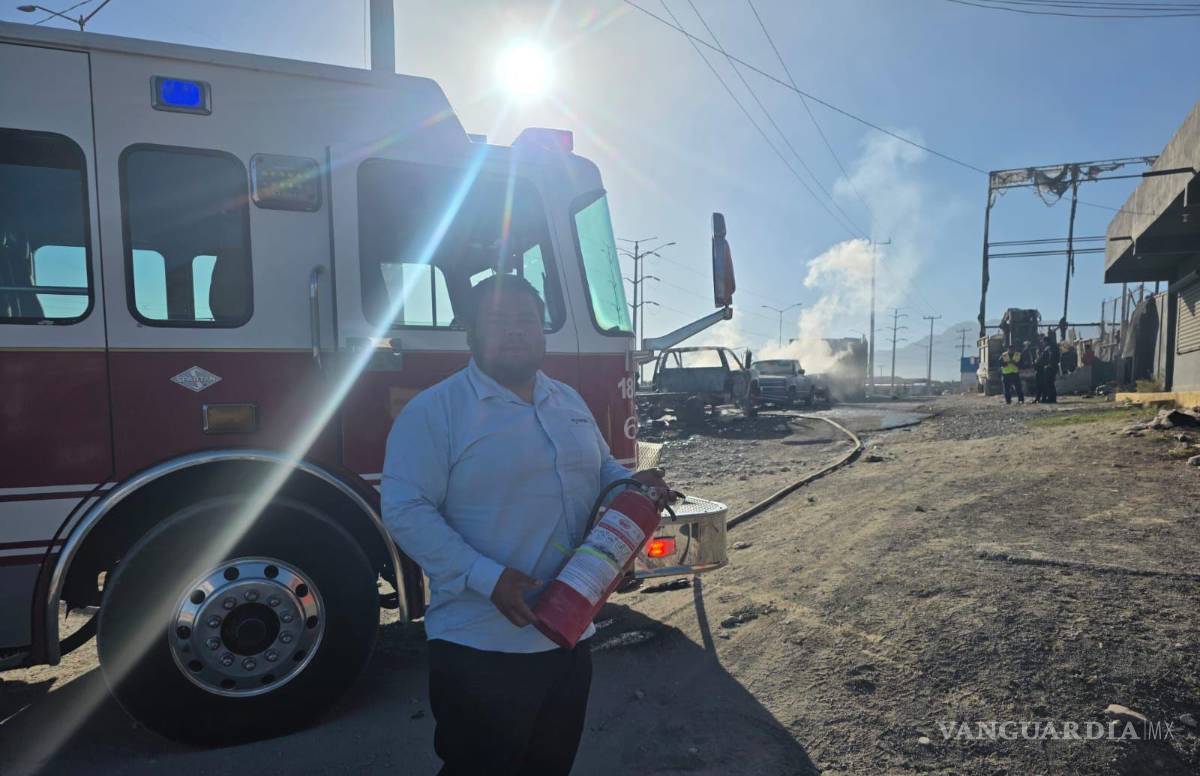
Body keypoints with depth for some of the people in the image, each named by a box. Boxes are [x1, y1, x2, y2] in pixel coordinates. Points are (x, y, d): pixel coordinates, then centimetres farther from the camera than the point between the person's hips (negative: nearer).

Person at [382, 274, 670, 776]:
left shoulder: (570, 402, 8)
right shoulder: (433, 411, -13)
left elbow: (601, 468, 20)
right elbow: (405, 511, -18)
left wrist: (634, 483, -4)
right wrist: (488, 578, -27)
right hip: (481, 646, -6)